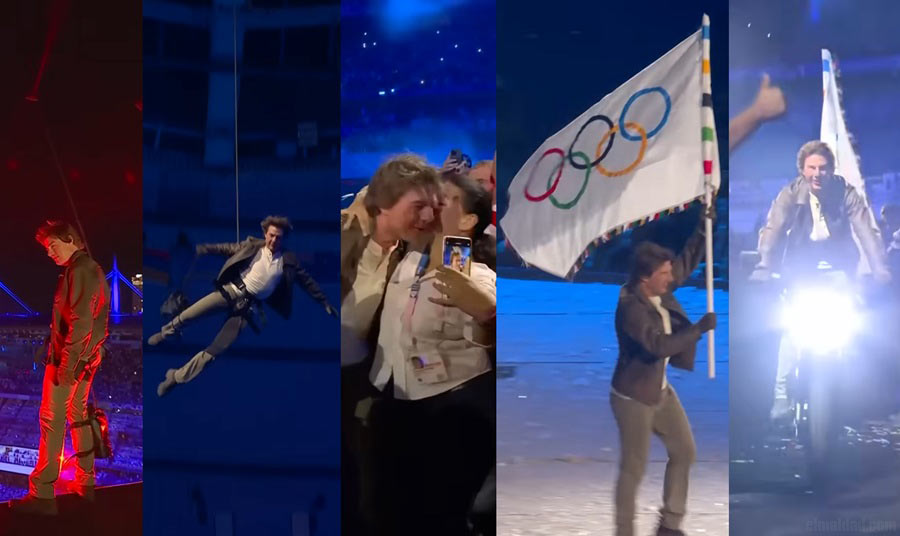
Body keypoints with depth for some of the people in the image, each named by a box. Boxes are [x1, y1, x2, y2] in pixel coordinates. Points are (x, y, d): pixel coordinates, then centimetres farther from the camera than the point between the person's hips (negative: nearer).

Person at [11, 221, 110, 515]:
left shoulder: (78, 271, -16)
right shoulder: (94, 269, 14)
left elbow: (81, 321, -23)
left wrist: (66, 361, -22)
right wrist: (90, 354, 15)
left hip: (69, 355, -10)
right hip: (89, 355, 10)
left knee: (51, 419, -6)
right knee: (78, 415, 17)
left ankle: (42, 494, -5)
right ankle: (85, 482, 23)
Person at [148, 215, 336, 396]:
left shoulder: (288, 261, 4)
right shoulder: (252, 246, 3)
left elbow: (307, 281, 11)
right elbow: (226, 248, 5)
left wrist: (324, 302, 12)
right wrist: (201, 248, -6)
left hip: (249, 305, 0)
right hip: (233, 290, 0)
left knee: (216, 349, -5)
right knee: (188, 315, -9)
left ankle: (177, 377, 5)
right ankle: (166, 333, 26)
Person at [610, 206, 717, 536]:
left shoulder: (660, 291, -2)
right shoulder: (630, 307, -27)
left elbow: (687, 263, 13)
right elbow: (660, 345, -35)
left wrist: (703, 228, 2)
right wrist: (699, 328, -29)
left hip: (661, 390, 9)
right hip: (633, 397, -9)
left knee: (685, 452, 16)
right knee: (634, 469, 0)